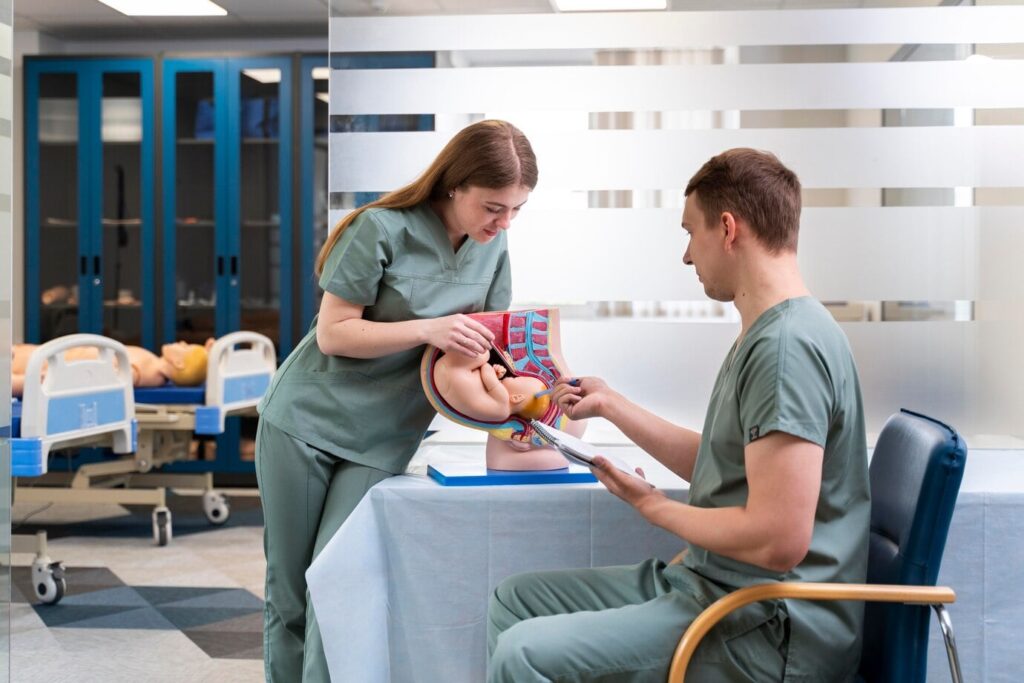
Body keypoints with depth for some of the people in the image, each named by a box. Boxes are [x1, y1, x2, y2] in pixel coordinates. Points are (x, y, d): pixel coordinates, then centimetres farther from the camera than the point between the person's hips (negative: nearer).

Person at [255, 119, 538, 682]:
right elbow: (332, 334, -16)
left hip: (380, 442, 3)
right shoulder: (384, 229, -18)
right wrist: (428, 330, -27)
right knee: (288, 591, 6)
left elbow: (491, 337, 7)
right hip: (306, 423, -3)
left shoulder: (492, 247, -1)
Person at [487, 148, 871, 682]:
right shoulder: (767, 334, 13)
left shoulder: (787, 345, -21)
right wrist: (611, 405, 24)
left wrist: (650, 504, -11)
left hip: (773, 632, -10)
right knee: (514, 600, 12)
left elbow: (780, 541, -27)